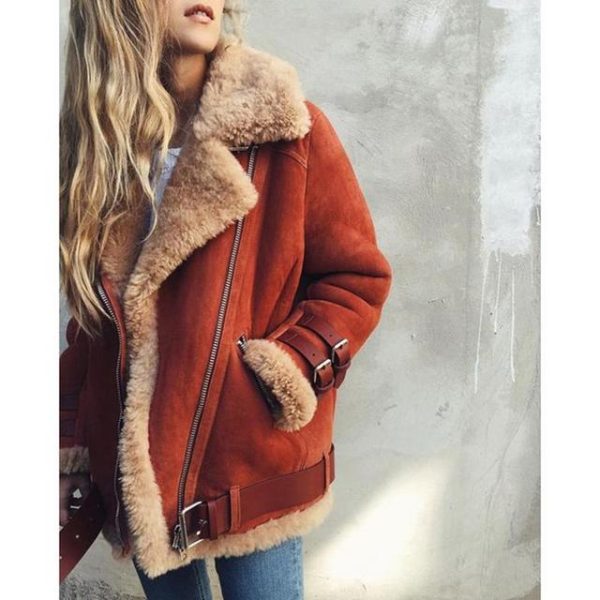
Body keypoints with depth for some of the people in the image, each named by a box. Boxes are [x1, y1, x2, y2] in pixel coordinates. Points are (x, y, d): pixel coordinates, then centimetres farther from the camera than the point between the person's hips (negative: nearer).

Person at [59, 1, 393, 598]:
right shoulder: (94, 144, 1)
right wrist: (70, 453, 4)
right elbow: (91, 323, 7)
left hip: (257, 473, -3)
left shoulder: (285, 129, -10)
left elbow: (358, 279, -5)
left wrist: (275, 376, -17)